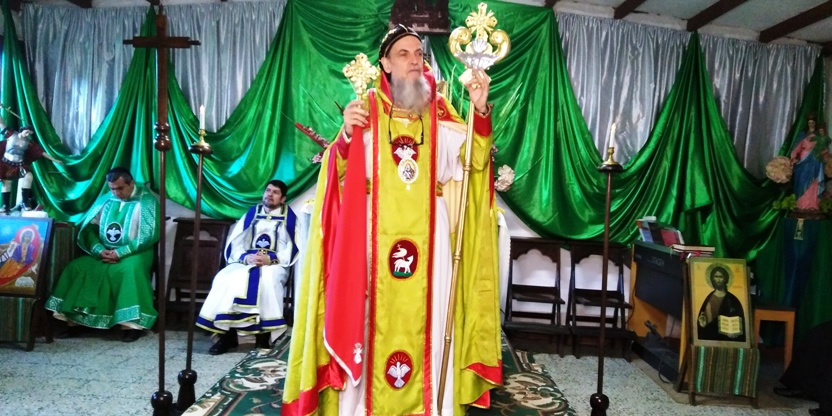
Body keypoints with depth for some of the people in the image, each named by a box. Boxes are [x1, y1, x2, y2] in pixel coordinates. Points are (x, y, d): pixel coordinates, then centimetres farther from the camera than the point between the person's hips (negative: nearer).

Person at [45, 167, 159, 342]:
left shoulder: (146, 201, -6)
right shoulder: (105, 199, 10)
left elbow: (149, 235, -15)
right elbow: (89, 227, 7)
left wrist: (121, 253, -19)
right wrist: (99, 250, -12)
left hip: (134, 253, -5)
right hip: (104, 252, 5)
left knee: (131, 269, -36)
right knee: (76, 267, -15)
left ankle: (132, 323, -31)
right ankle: (72, 320, -10)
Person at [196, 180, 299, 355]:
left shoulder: (289, 217, 7)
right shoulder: (252, 213, 16)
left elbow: (292, 249, -4)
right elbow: (235, 244, 9)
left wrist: (270, 259, -18)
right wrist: (246, 257, -12)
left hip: (275, 264, -3)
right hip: (247, 261, 3)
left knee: (267, 278, -37)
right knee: (225, 277, -27)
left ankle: (264, 335, -29)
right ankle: (227, 334, -22)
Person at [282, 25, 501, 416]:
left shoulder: (440, 115, 8)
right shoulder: (366, 111, 3)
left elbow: (475, 158, -5)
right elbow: (342, 173, -4)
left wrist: (480, 110, -19)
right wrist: (346, 134, -22)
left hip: (429, 233, 2)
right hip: (376, 231, -1)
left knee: (429, 319, 6)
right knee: (371, 319, 3)